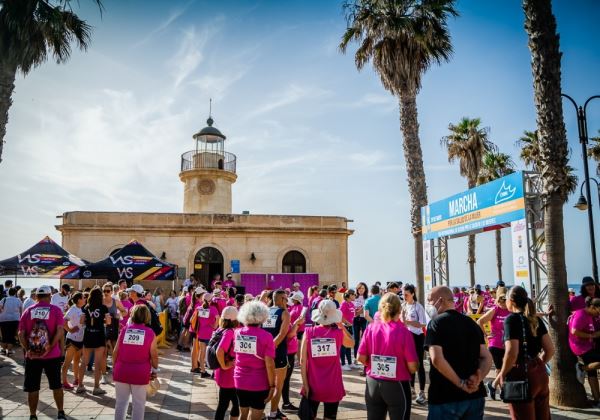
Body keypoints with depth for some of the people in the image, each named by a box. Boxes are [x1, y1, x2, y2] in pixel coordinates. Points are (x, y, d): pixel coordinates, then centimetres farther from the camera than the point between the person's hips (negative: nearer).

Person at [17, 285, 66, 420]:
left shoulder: (28, 311, 4)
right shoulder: (55, 310, -3)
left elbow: (21, 334, -3)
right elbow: (60, 331, -15)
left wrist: (27, 349, -3)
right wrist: (50, 346, -12)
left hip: (32, 355, 1)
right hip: (52, 355, -1)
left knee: (32, 387, 10)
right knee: (56, 385, 13)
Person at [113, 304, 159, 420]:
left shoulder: (124, 330, -1)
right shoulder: (150, 333, -7)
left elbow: (116, 351, 3)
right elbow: (154, 355, -5)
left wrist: (115, 367, 16)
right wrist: (154, 370, 9)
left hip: (121, 371, 2)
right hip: (140, 372, -2)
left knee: (121, 402, 15)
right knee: (138, 403, 9)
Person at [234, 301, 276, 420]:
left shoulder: (237, 333, -2)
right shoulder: (266, 336, -15)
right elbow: (269, 364, -17)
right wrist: (272, 386, -10)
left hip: (240, 382, 4)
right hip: (259, 384, -4)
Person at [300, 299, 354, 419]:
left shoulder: (309, 332, -8)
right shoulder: (338, 333, -8)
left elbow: (303, 360, -8)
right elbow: (352, 343, 14)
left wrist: (305, 384, -2)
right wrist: (341, 326, 13)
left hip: (313, 386, 0)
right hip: (333, 386, 0)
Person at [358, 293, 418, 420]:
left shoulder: (371, 328, -6)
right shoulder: (403, 332, -15)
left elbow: (361, 358, -2)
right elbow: (413, 367, -15)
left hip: (373, 384, 3)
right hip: (397, 386, -3)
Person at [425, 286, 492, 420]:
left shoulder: (436, 323, -9)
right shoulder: (471, 323, 12)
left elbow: (437, 359, -22)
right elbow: (487, 358, 6)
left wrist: (460, 383, -16)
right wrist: (477, 379, -9)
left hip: (445, 398, -6)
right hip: (474, 396, 6)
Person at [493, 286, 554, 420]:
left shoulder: (511, 319, -12)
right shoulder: (536, 320, 8)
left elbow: (512, 352, -22)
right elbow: (550, 349, 7)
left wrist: (502, 375, -11)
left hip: (522, 375, -7)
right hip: (540, 373, 7)